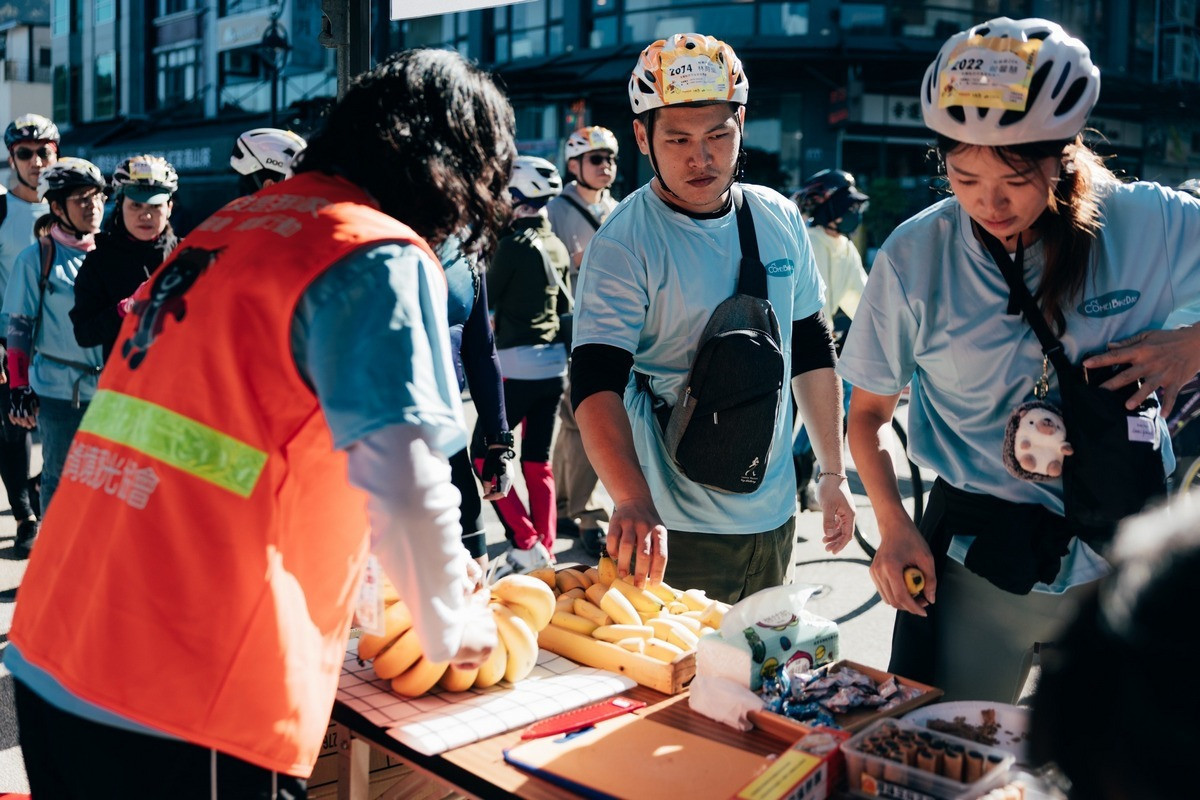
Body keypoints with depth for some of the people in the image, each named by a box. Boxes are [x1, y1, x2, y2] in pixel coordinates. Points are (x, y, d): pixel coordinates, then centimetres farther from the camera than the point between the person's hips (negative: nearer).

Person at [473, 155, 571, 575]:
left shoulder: (514, 243, -13)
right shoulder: (558, 247, 11)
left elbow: (487, 301, -5)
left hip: (518, 363, -8)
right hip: (554, 363, 8)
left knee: (485, 455, 1)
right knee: (538, 461, 13)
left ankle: (527, 543, -6)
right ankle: (545, 548, 15)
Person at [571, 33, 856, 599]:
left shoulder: (780, 220, 2)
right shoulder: (622, 245, -15)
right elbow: (596, 385, -26)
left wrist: (833, 472, 11)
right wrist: (634, 503, -42)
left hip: (775, 512, 5)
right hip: (672, 527, -5)